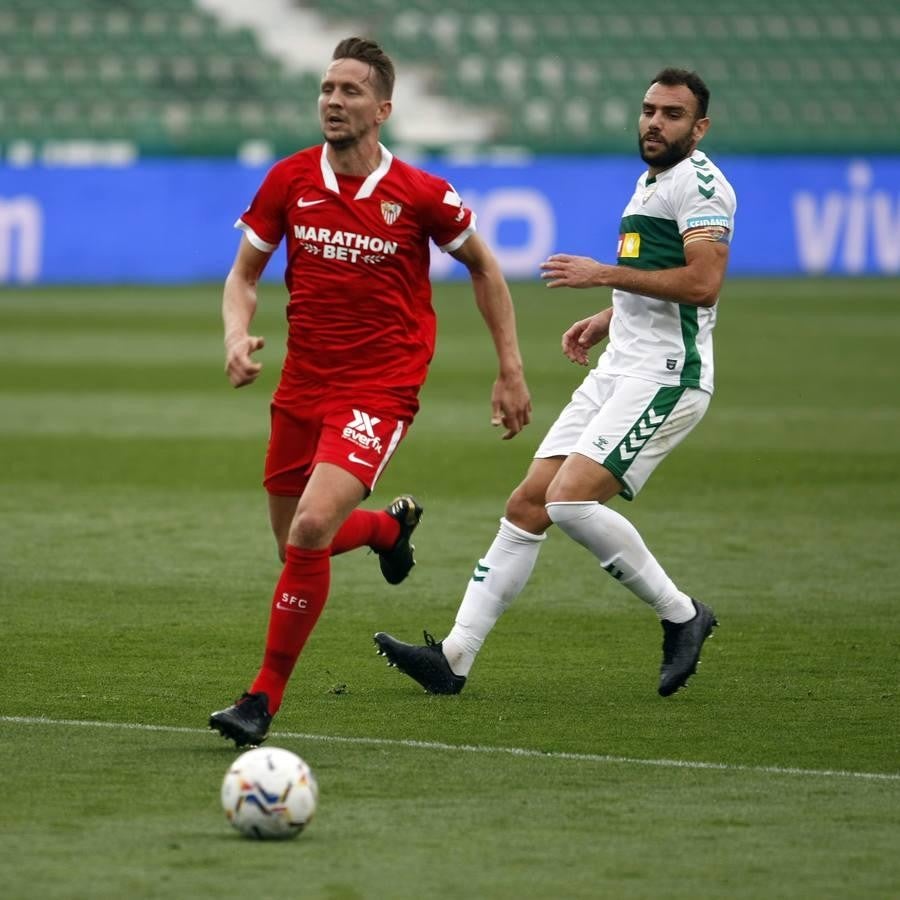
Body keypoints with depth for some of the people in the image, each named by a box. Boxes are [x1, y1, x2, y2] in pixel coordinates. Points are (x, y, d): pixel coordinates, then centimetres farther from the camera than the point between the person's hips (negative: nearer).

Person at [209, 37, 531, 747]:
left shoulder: (421, 195, -9)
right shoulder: (289, 181, -1)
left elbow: (482, 266, 8)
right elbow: (244, 274, 10)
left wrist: (511, 370, 7)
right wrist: (238, 334, -12)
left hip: (381, 389, -5)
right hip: (302, 386, 5)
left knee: (309, 531, -23)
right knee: (297, 544, 14)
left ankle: (265, 697, -11)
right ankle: (392, 525, 48)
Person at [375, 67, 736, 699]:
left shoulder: (698, 180, -10)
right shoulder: (651, 180, 21)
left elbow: (703, 282, -22)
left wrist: (607, 275, -18)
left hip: (665, 377, -9)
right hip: (618, 370, 10)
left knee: (569, 499, -22)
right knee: (526, 507, 2)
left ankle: (682, 616, -6)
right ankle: (455, 656, 2)